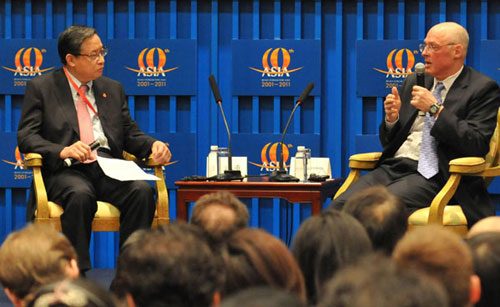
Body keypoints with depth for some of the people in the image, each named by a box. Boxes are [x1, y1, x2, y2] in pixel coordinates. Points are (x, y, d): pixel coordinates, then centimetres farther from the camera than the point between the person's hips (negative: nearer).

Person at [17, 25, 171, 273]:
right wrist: (63, 151, -20)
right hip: (66, 170, -3)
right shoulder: (41, 88, 8)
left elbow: (131, 135, 21)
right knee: (79, 194, -38)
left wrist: (154, 145, -3)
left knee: (142, 191, -29)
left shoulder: (113, 89, 22)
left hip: (109, 168, 3)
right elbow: (26, 137, -1)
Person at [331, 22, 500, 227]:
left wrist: (435, 109, -12)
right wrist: (392, 118, 3)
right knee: (340, 205, -21)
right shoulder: (413, 82, 22)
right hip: (392, 168, 6)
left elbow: (477, 145, -12)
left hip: (431, 175, -6)